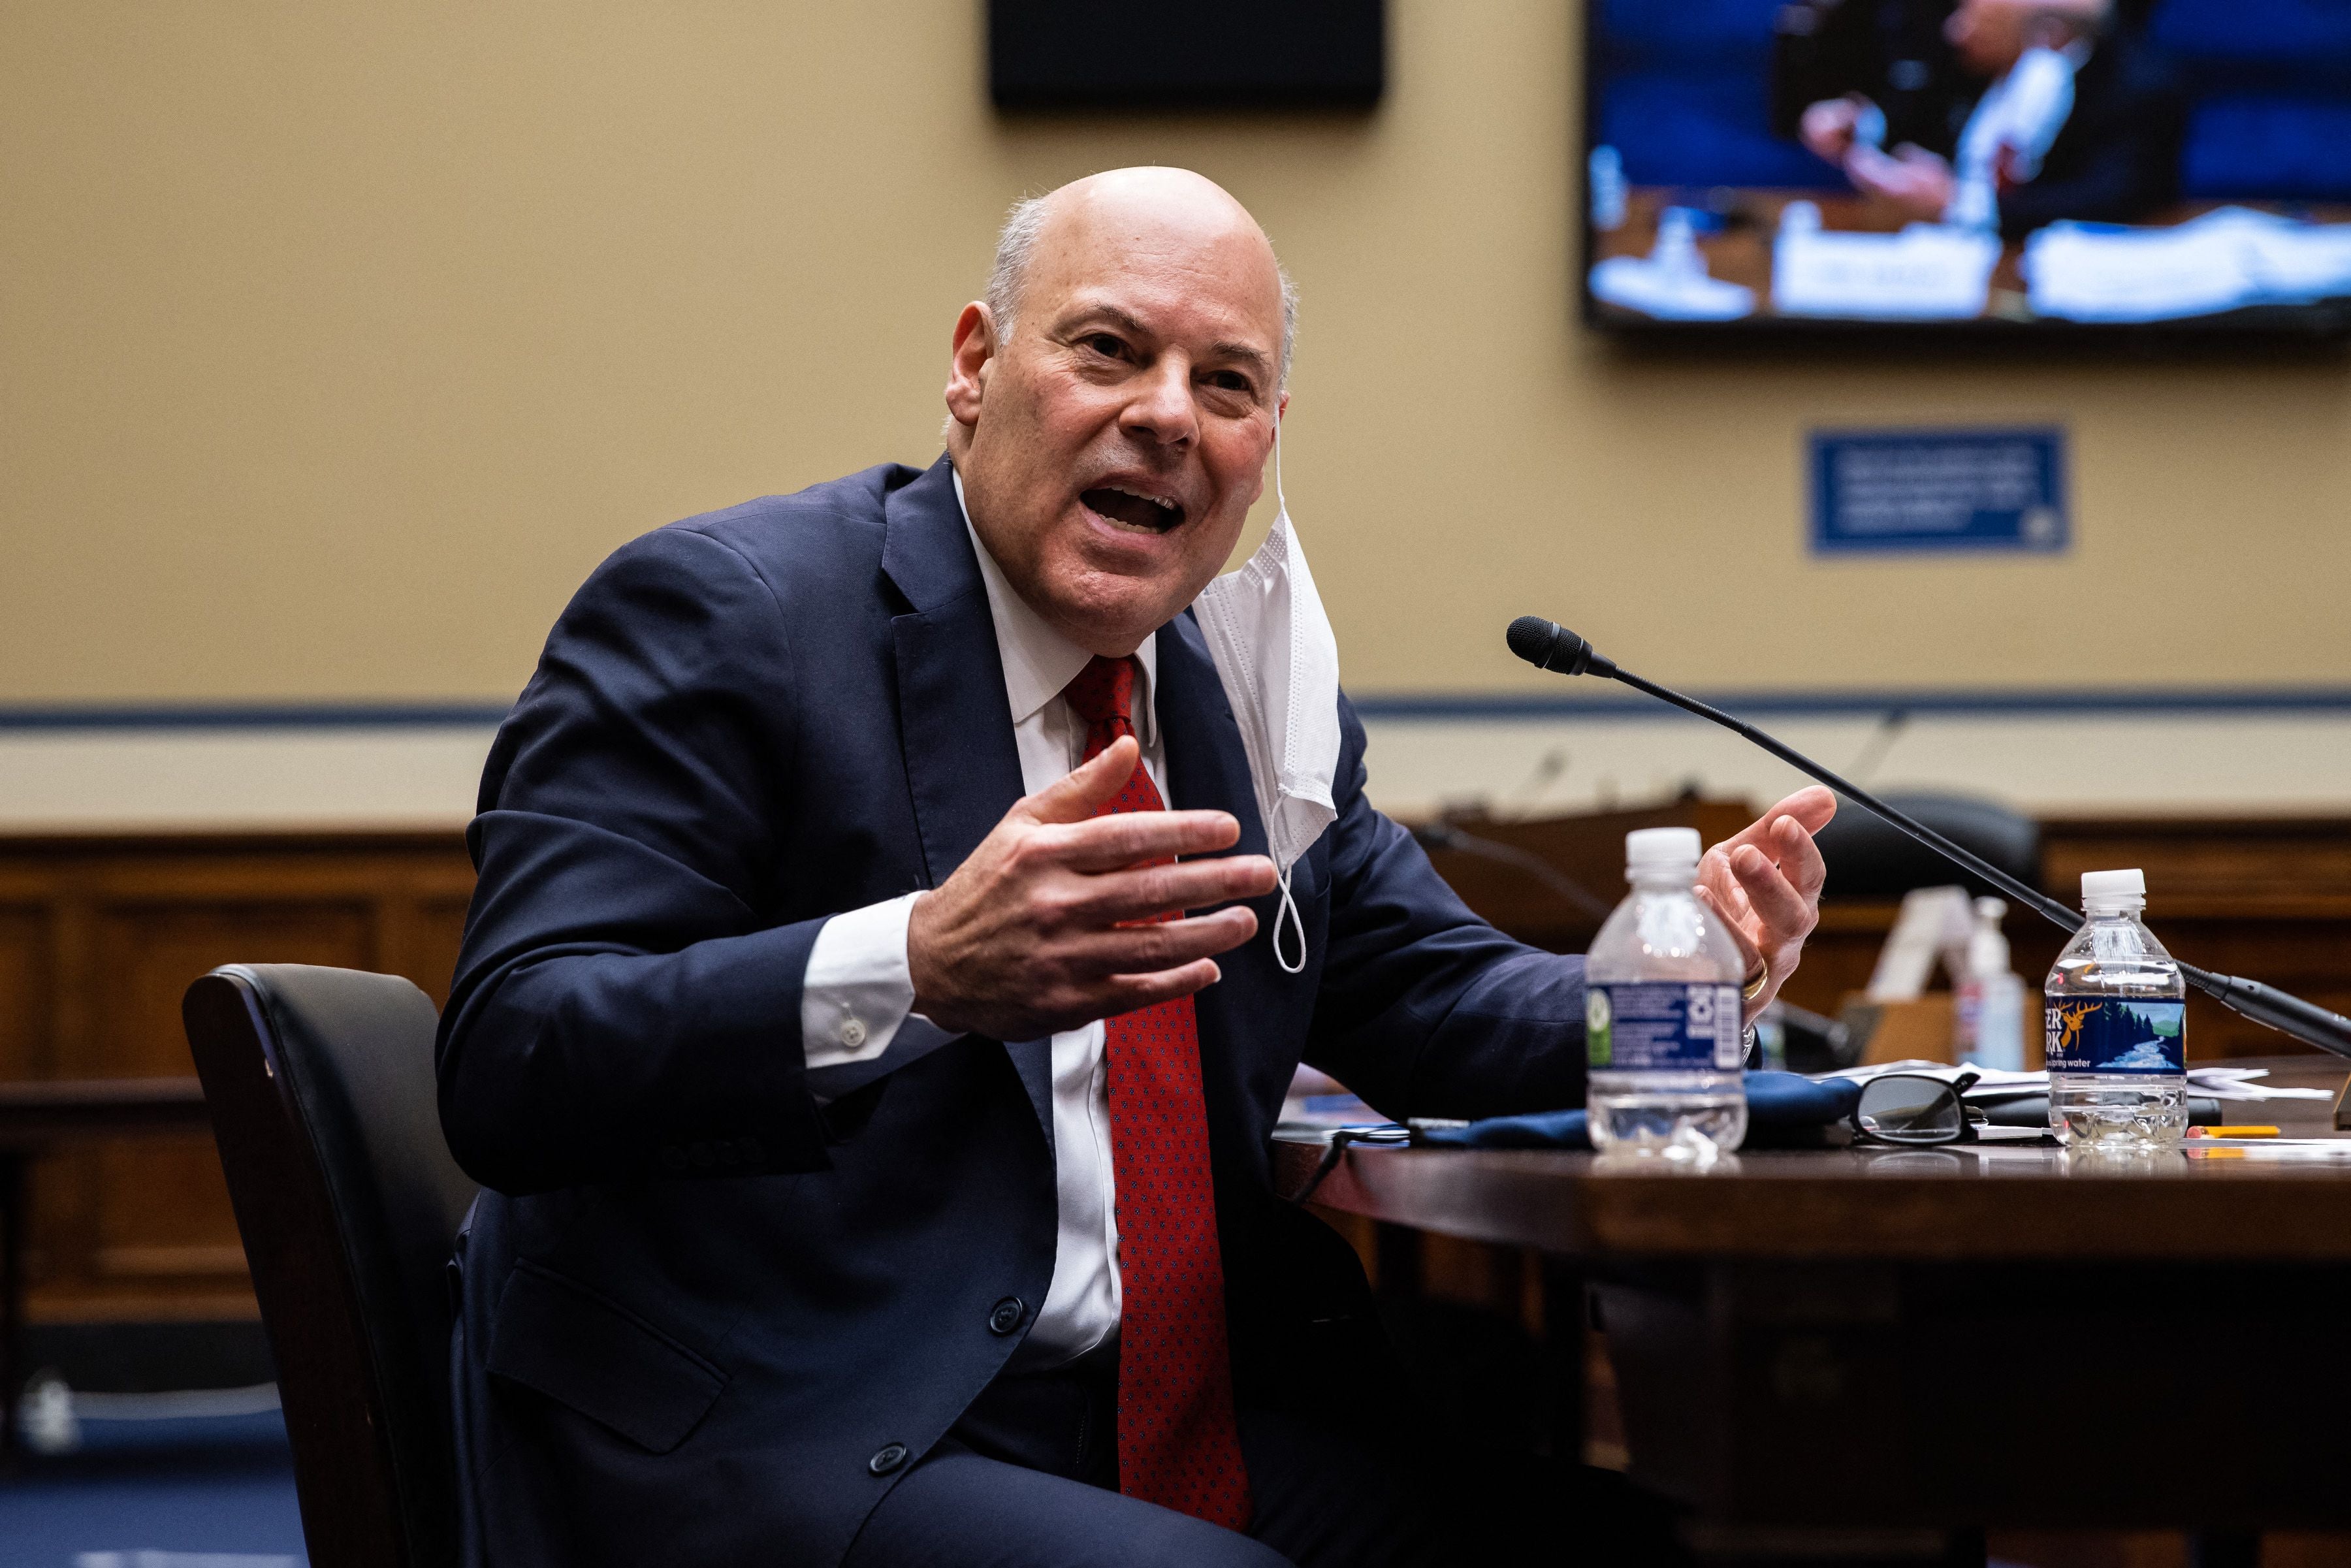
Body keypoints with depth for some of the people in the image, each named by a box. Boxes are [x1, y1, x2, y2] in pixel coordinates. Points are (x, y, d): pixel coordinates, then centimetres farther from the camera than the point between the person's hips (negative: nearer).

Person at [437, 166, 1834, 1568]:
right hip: (782, 1447, -7)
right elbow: (508, 1065, -20)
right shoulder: (714, 616, -9)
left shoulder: (1244, 679, 14)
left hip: (1187, 1430, 7)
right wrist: (916, 970, -36)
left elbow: (1422, 996, 22)